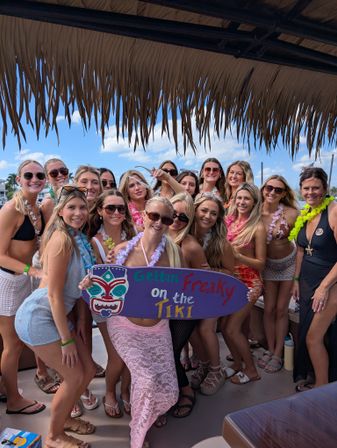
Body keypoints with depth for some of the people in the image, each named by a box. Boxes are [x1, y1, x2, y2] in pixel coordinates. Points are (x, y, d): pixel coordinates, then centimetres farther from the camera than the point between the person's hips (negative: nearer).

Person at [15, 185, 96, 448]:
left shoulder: (79, 238, 5)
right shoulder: (61, 239, -21)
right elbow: (54, 294, -22)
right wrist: (66, 340, -16)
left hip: (58, 315, 8)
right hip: (38, 317, -8)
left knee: (89, 369, 12)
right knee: (75, 376, 0)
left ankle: (64, 417, 38)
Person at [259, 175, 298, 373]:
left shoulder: (292, 214, -22)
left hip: (289, 263, -2)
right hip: (268, 265, 2)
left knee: (281, 310, 6)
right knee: (269, 309, 9)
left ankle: (278, 354, 22)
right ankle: (270, 350, 27)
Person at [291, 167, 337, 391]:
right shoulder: (304, 214, 3)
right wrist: (296, 279, 11)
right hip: (307, 282, 7)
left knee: (313, 337, -2)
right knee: (306, 333, 17)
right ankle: (311, 377, 38)